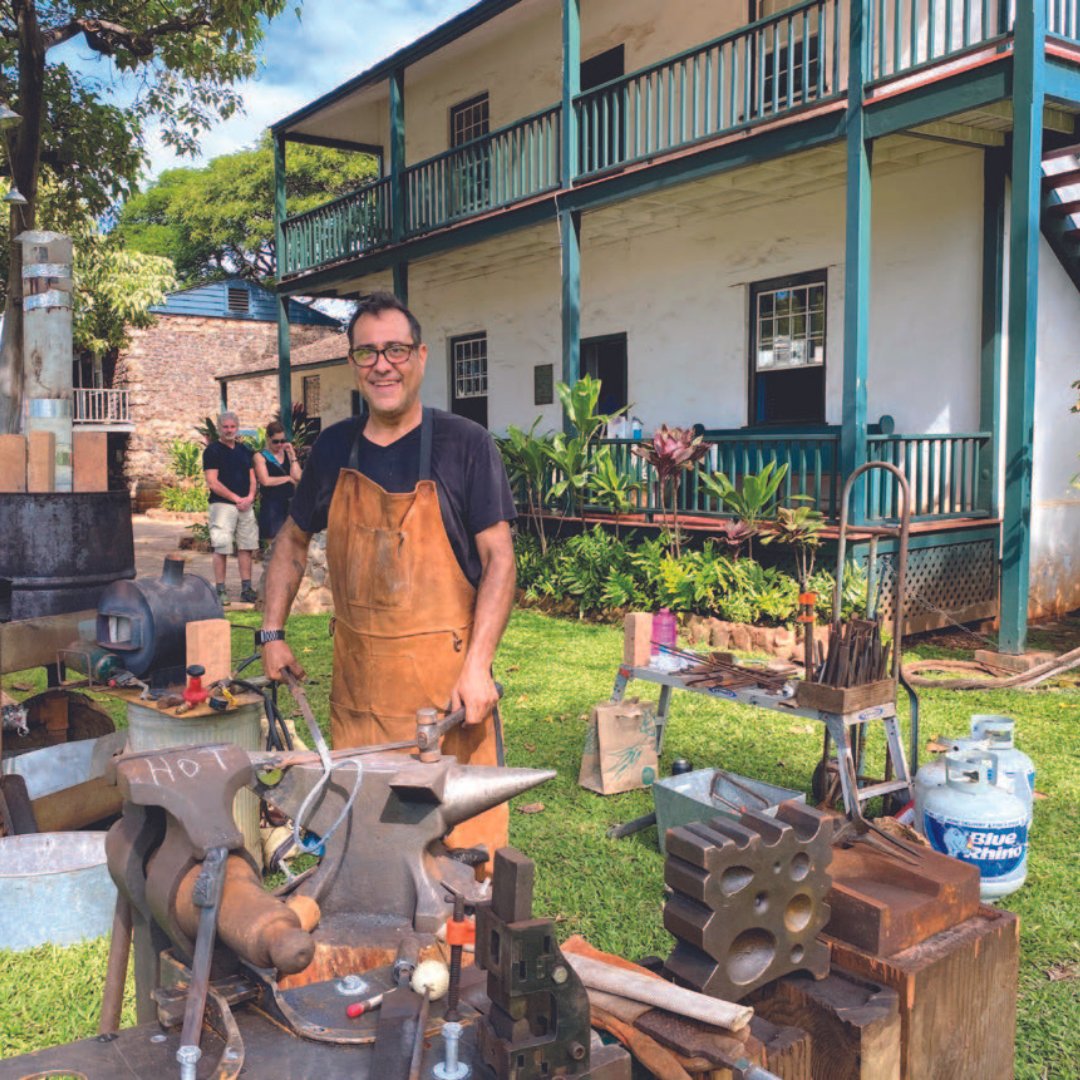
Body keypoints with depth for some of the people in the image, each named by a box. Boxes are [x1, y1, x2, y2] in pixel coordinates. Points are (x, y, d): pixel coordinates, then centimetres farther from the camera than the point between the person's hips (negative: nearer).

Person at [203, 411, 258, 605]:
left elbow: (252, 477, 16)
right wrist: (236, 498, -12)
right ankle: (220, 590, 0)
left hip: (245, 505, 6)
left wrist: (250, 497, -3)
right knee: (221, 548, -5)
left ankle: (246, 589, 11)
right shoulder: (212, 450, -3)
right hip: (222, 504, -6)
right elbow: (212, 482, -10)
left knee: (246, 547, 6)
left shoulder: (244, 450, 17)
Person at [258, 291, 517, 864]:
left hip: (445, 678, -4)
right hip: (356, 678, 4)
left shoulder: (465, 444, -4)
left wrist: (477, 666, -16)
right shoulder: (334, 447, 8)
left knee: (461, 832, -1)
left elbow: (498, 559, -7)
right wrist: (272, 633, 13)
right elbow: (293, 540, 21)